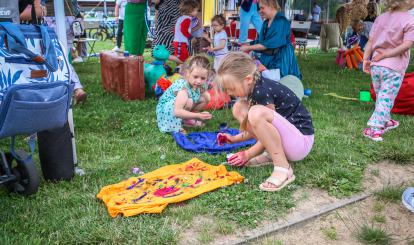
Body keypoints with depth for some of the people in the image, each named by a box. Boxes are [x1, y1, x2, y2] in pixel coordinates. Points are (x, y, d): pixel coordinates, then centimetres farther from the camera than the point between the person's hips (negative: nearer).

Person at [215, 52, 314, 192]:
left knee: (256, 113, -34)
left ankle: (283, 169, -21)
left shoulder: (262, 92, -22)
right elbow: (262, 129, 13)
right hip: (284, 136, 10)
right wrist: (234, 139, 8)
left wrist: (248, 154, -9)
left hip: (301, 141, -10)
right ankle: (272, 155, 5)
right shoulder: (255, 87, 5)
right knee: (239, 108, 4)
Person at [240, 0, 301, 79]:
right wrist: (247, 45, 4)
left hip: (281, 60, -7)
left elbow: (270, 44, -24)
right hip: (268, 59, 8)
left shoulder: (281, 21, -16)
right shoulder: (266, 22, 9)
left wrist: (249, 48, -22)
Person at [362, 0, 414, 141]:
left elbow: (370, 41, 5)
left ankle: (386, 122, 39)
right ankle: (375, 129, -3)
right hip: (394, 68, -5)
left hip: (376, 65, 6)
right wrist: (386, 54, -12)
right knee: (386, 99, 1)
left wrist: (366, 59, 6)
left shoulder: (381, 18, 8)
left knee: (381, 97, 21)